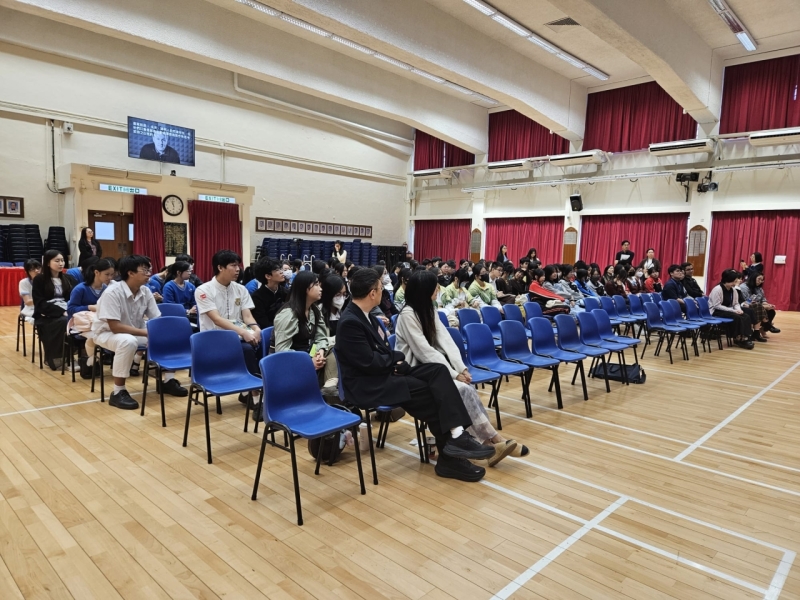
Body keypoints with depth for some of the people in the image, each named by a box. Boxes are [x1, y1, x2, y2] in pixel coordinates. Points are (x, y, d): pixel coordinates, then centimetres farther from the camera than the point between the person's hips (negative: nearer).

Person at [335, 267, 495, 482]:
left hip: (384, 372, 9)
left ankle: (456, 435, -20)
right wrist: (398, 359, -6)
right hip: (367, 384, -9)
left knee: (438, 370, -11)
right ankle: (449, 457, -7)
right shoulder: (350, 322, -20)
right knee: (426, 390, -19)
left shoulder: (363, 314, 11)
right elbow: (369, 362, -23)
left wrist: (396, 361, -8)